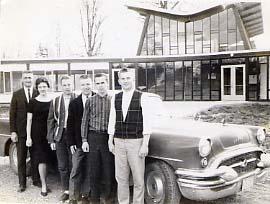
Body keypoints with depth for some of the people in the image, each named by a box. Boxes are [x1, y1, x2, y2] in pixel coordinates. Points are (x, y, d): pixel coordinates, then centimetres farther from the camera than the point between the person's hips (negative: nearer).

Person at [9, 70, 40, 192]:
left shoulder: (38, 94, 0)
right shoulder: (16, 95, 1)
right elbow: (12, 114, 1)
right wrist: (13, 131, -5)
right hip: (21, 132, 0)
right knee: (21, 158, 9)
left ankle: (36, 180, 25)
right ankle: (22, 183, 19)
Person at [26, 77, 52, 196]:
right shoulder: (33, 102, 0)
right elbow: (29, 121, 0)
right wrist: (28, 137, -5)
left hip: (50, 133, 2)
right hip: (37, 134, -2)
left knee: (46, 159, 8)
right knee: (41, 160, -2)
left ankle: (43, 181, 24)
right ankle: (43, 185, 5)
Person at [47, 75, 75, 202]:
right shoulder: (55, 101, 8)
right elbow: (50, 121, 9)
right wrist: (51, 139, 3)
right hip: (60, 136, 3)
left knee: (73, 165, 3)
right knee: (62, 166, 10)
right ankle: (66, 190, 23)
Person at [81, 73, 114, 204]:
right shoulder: (90, 101, 5)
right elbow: (85, 121, 5)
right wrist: (84, 140, -1)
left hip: (108, 138, -1)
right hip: (93, 137, 1)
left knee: (108, 169, 5)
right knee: (93, 170, 7)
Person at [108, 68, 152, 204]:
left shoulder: (142, 97, -4)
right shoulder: (115, 98, 9)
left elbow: (147, 122, -7)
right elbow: (112, 121, 12)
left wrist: (145, 145, -12)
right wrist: (110, 142, 9)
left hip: (136, 142, -4)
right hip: (119, 142, 4)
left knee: (138, 179, 3)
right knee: (121, 178, 12)